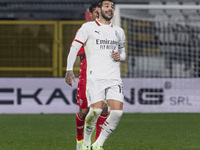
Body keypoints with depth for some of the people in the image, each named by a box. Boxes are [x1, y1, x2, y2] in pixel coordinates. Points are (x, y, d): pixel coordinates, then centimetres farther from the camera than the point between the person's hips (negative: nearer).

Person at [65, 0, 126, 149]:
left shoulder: (119, 31, 19)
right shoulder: (88, 27, 5)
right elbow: (74, 48, 3)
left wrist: (119, 56, 5)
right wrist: (69, 70, -10)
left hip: (114, 78, 4)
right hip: (95, 77, -4)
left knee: (117, 111, -12)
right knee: (96, 110, -17)